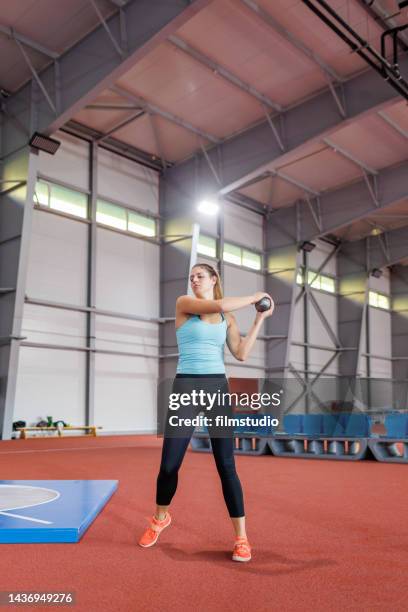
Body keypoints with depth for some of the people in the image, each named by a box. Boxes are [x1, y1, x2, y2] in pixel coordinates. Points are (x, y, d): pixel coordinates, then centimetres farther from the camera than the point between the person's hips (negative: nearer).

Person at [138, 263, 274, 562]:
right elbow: (220, 305, -16)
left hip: (218, 388, 2)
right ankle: (161, 517, 31)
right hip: (186, 388, -2)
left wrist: (260, 319, 5)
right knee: (169, 465, 1)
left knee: (226, 466, -1)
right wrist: (255, 296, -2)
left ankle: (241, 538, 10)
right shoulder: (184, 303, 1)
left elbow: (241, 354, 4)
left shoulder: (229, 319, 14)